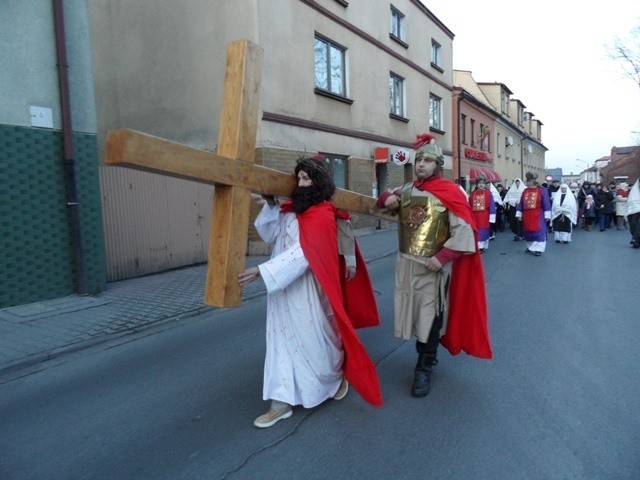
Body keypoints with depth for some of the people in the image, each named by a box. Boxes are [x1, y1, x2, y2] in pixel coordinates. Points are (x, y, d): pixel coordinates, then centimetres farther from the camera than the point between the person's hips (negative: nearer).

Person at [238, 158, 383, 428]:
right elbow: (270, 235, 7)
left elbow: (302, 254, -24)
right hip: (282, 288, 7)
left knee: (316, 339, 9)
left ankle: (338, 377, 38)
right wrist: (270, 205, -7)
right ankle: (282, 402, 17)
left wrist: (261, 271, -31)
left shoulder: (322, 215, -15)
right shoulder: (290, 210, 6)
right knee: (282, 341, 8)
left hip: (307, 290, -7)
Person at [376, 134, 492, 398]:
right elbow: (386, 203, 23)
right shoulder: (406, 190, 6)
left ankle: (424, 368, 17)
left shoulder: (450, 192, -9)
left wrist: (442, 257, -23)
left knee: (430, 316, 3)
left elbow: (464, 231, -13)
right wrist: (387, 198, -1)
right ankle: (428, 356, 35)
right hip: (406, 264, 5)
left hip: (434, 267, -5)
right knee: (414, 312, 14)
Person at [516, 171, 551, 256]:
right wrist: (519, 214, 10)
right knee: (528, 232, 11)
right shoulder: (525, 191, 8)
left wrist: (547, 215, -9)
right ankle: (530, 247, 27)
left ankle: (538, 249, -1)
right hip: (527, 216, 5)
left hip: (538, 216, -5)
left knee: (538, 232, -5)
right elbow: (521, 204, 12)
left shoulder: (542, 190, -5)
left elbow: (546, 203, -6)